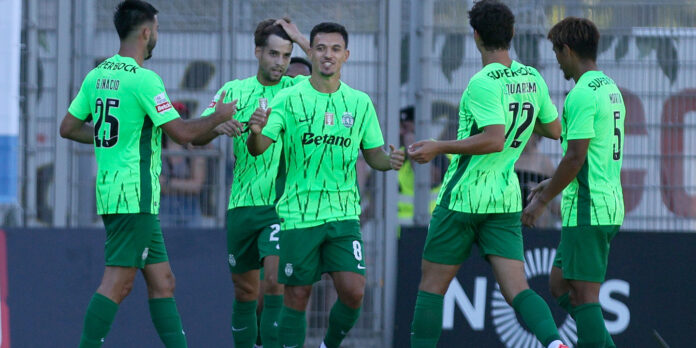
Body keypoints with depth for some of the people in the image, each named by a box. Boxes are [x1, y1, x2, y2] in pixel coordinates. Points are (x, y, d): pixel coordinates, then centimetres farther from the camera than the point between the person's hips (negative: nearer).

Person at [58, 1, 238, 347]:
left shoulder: (96, 76, 10)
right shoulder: (143, 79, -14)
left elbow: (68, 128, 16)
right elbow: (182, 132, -16)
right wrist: (219, 116, 0)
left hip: (109, 190, 9)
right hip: (135, 195, -9)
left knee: (162, 280, 11)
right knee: (118, 282, -9)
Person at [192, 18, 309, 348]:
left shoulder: (297, 89, 1)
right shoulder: (235, 90, 6)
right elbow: (196, 136, 0)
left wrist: (301, 39, -12)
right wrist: (216, 126, -22)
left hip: (281, 204, -3)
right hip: (242, 202, 3)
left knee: (274, 278, -19)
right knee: (245, 290, 10)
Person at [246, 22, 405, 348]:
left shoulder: (360, 103, 7)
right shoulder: (289, 99, -2)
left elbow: (373, 155, 13)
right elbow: (258, 148, -8)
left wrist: (389, 160, -10)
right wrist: (255, 133, -32)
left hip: (343, 212, 2)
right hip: (299, 214, -2)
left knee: (353, 291, -9)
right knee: (297, 296, 0)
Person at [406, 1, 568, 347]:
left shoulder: (483, 84, -17)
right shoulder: (532, 79, 5)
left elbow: (494, 140, -28)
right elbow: (555, 129, 17)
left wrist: (439, 147, -22)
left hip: (463, 197, -6)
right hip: (506, 198, 6)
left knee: (432, 284, 7)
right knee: (517, 289, -3)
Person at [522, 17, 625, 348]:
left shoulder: (582, 95, -15)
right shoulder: (610, 89, 16)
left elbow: (575, 158, -18)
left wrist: (541, 201, -10)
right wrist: (553, 183, 26)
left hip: (587, 209, -10)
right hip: (610, 205, 10)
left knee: (584, 294, -7)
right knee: (559, 285, 15)